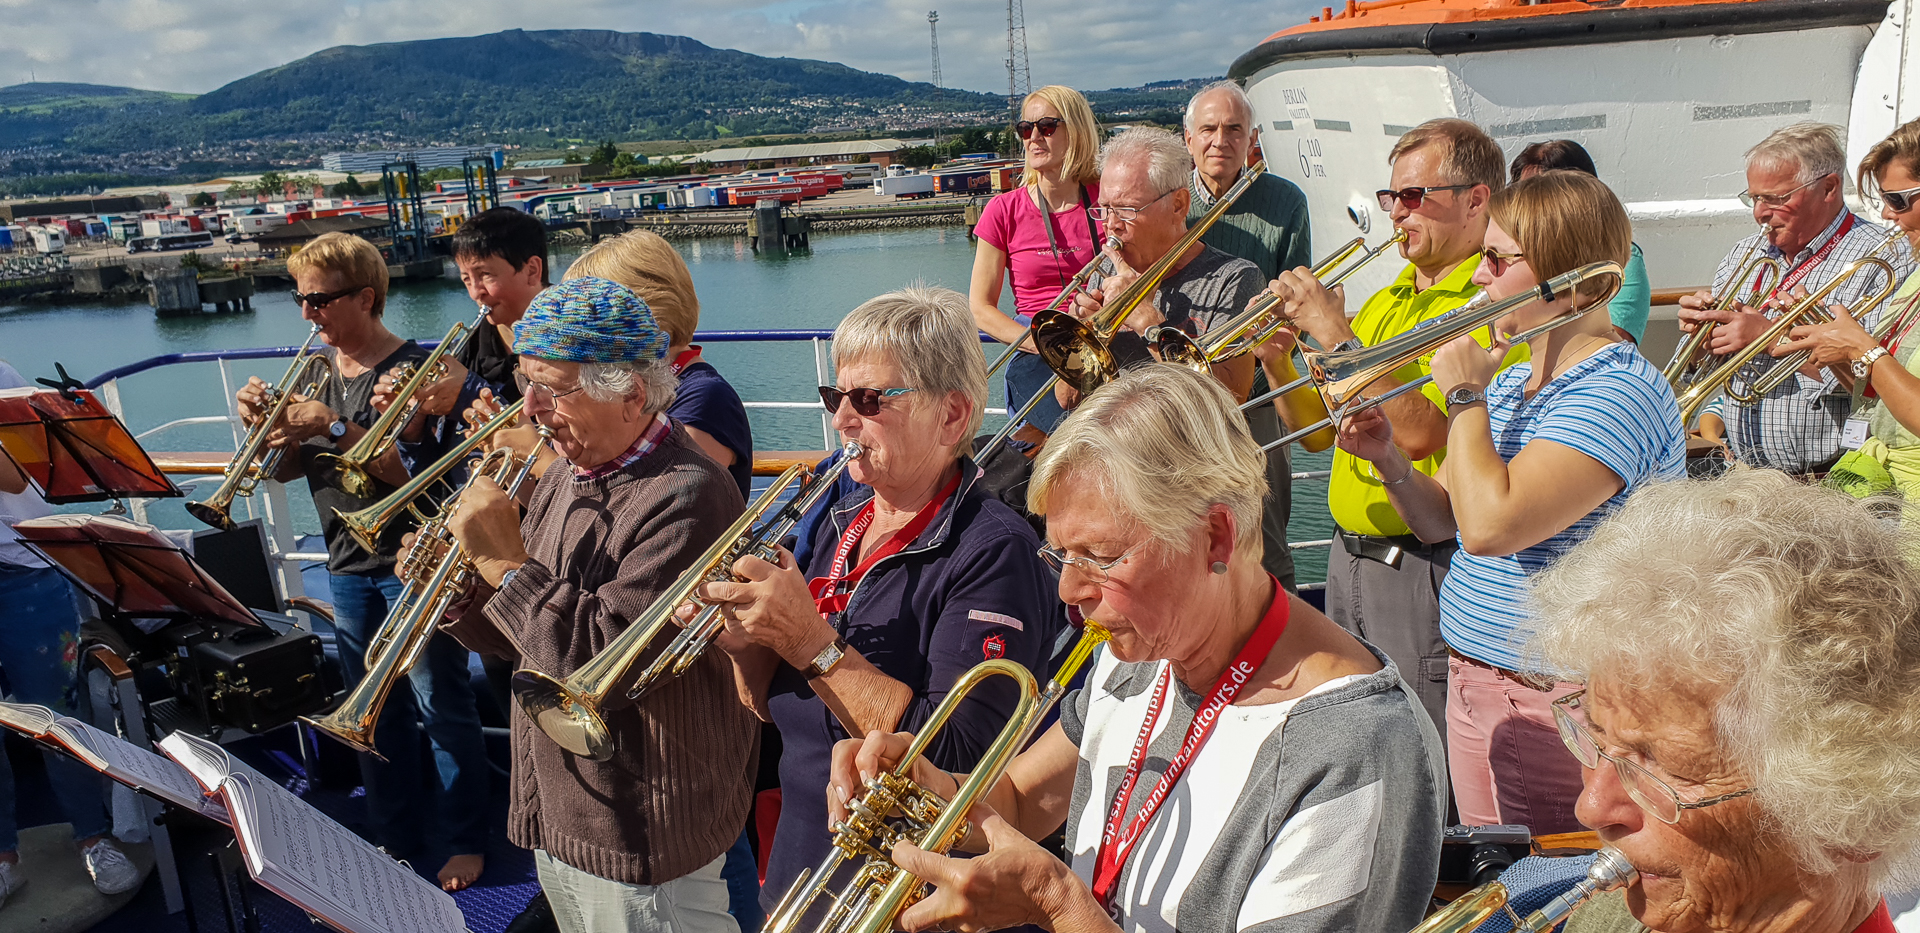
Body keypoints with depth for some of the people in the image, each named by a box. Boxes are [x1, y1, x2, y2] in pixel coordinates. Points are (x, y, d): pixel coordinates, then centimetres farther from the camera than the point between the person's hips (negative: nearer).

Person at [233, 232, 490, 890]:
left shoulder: (413, 367, -11)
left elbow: (412, 471, -19)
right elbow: (285, 468, 12)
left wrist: (335, 426, -26)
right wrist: (265, 422, -7)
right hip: (348, 566, 7)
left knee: (441, 707, 1)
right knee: (376, 710, 15)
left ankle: (467, 842, 14)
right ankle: (395, 838, 29)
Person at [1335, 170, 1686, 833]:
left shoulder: (1620, 391, -20)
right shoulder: (1509, 383, 10)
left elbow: (1489, 525, -31)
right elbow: (1441, 521, 15)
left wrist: (1464, 393, -18)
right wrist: (1388, 460, -5)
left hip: (1559, 703, -9)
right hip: (1471, 677, 9)